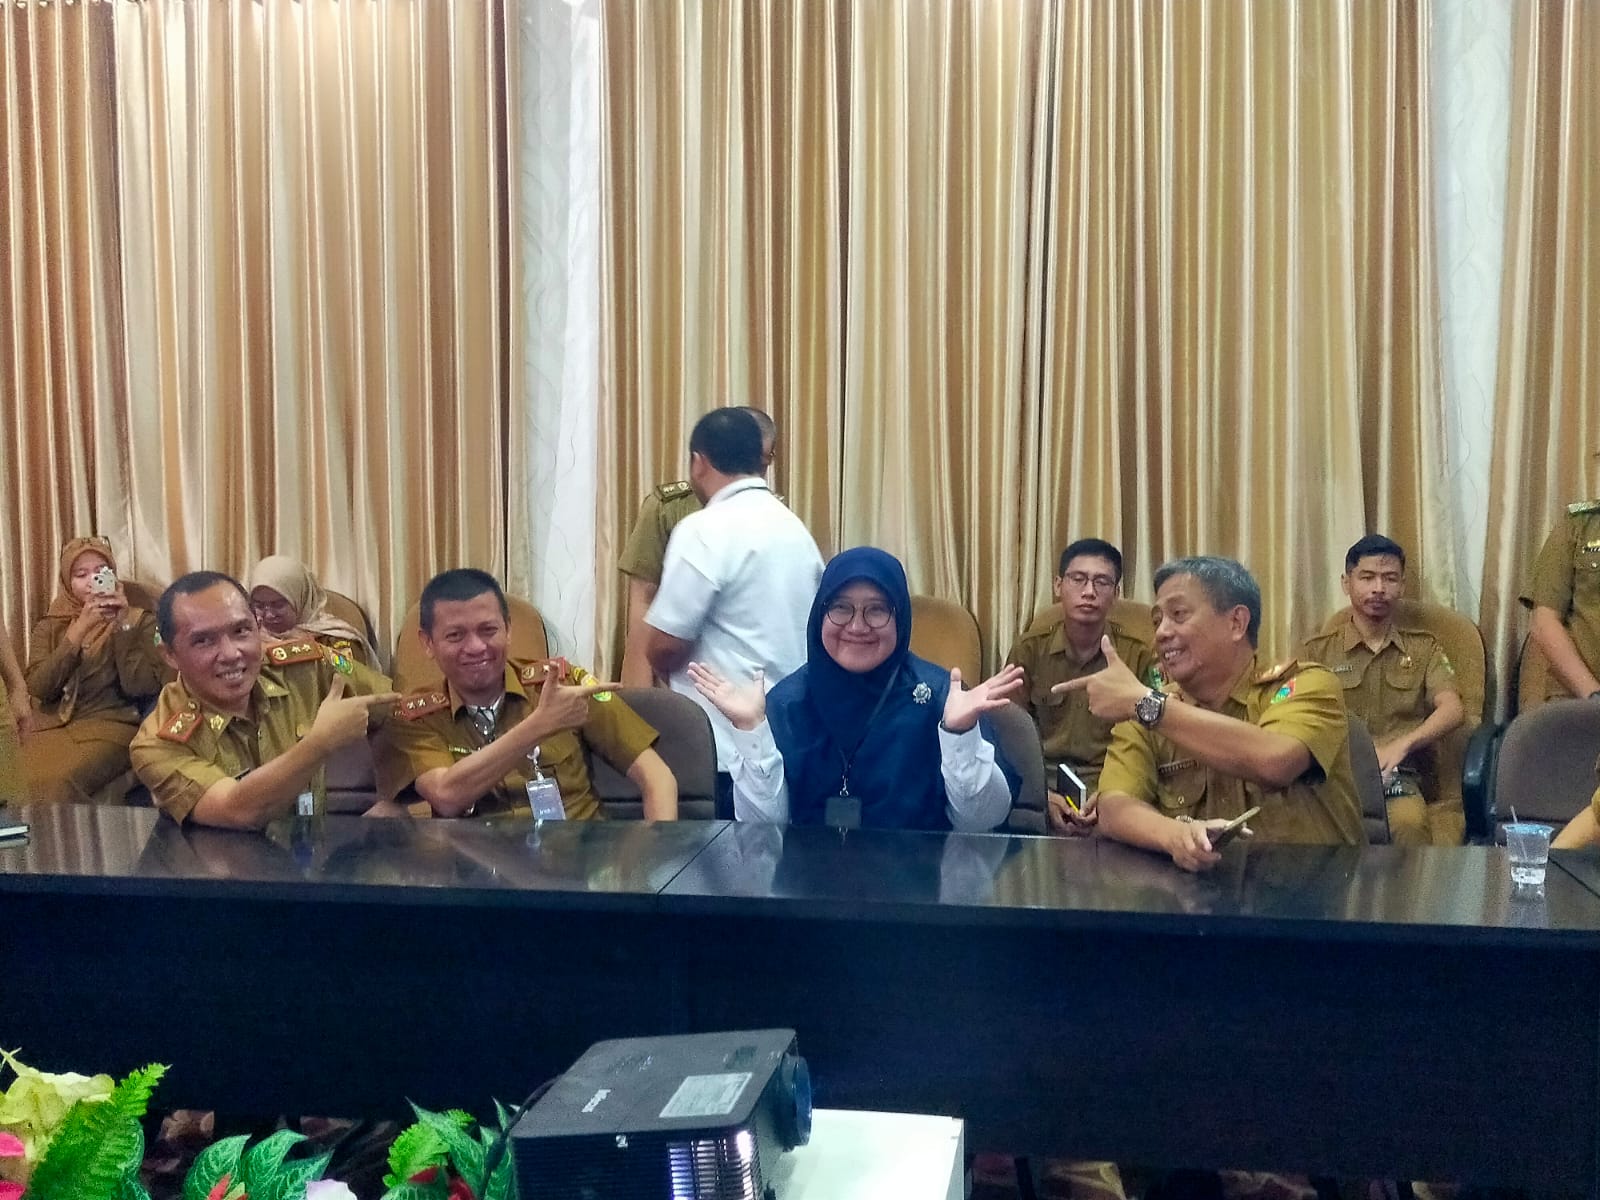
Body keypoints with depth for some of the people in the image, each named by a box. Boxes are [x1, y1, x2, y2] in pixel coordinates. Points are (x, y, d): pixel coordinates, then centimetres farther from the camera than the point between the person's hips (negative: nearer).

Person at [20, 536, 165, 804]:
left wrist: (123, 626, -10)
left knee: (58, 781, -32)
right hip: (54, 725, 3)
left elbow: (141, 687, -5)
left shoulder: (140, 620, 9)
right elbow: (38, 686, -1)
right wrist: (79, 630, -9)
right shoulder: (49, 626, 16)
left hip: (111, 723, -3)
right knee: (34, 780, -31)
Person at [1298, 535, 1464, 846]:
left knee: (1409, 821, -36)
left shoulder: (1423, 647, 19)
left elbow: (1452, 709, 4)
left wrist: (1400, 745, -15)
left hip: (1399, 776, 1)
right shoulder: (1318, 651, 16)